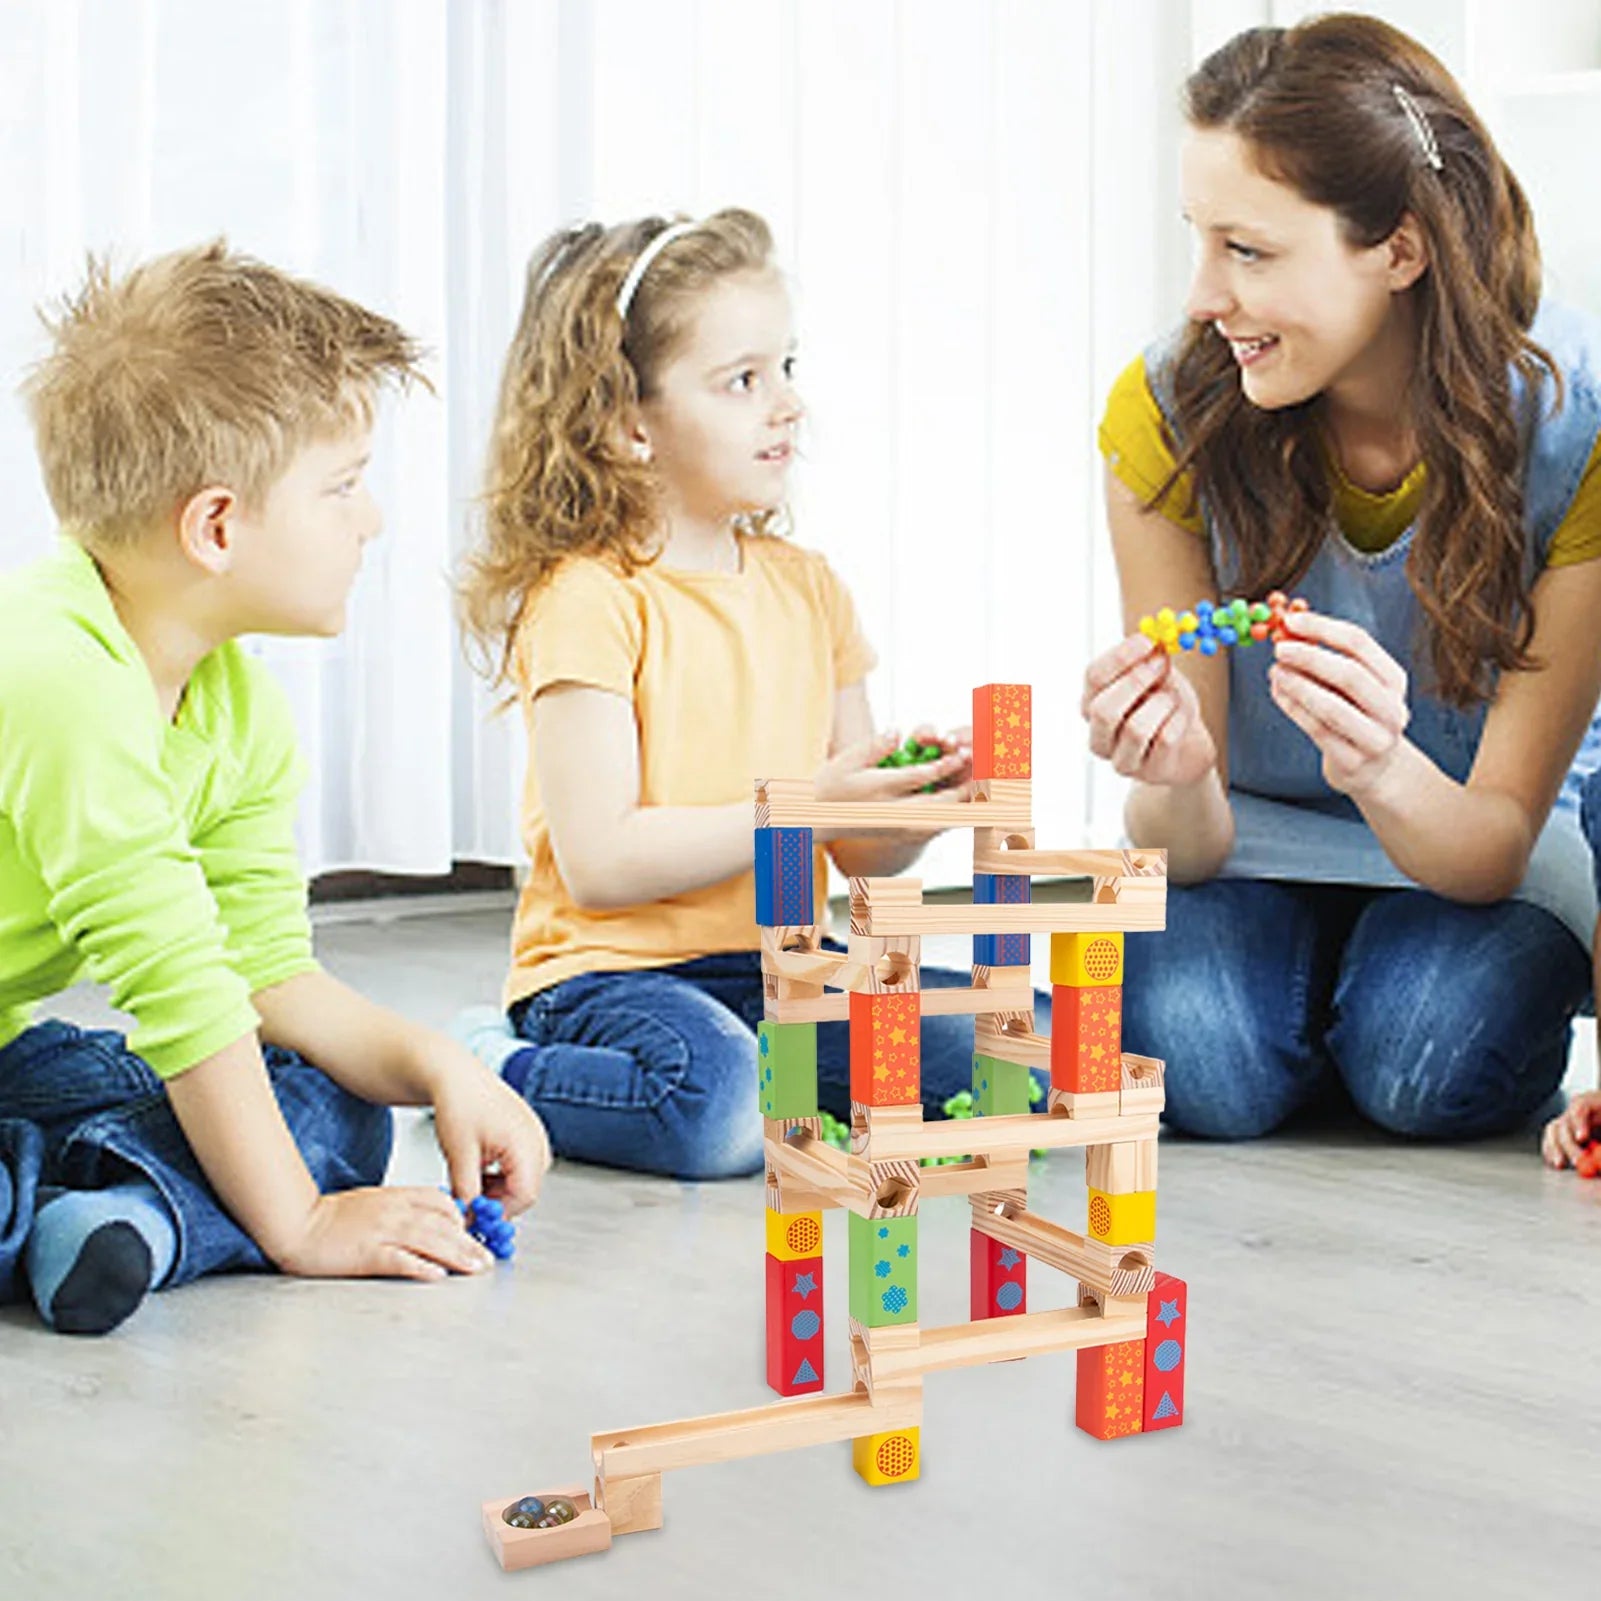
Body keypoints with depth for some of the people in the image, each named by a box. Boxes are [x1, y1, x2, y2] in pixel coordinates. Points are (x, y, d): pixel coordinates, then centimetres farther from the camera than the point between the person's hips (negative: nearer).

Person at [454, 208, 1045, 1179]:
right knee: (721, 1109, -35)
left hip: (781, 962, 6)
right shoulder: (589, 599, -10)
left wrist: (919, 803, -10)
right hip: (614, 970, -6)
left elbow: (860, 857, 13)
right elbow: (599, 862, -19)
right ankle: (491, 1071, -6)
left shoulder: (807, 587, 11)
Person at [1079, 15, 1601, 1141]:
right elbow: (1193, 845, -17)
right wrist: (1176, 784, -42)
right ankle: (1320, 989, 6)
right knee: (1199, 1063, -29)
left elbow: (1497, 842, -21)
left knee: (1430, 1067, -30)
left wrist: (1385, 774, -45)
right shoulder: (1166, 413, -21)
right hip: (1252, 839, 1)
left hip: (1484, 847, 0)